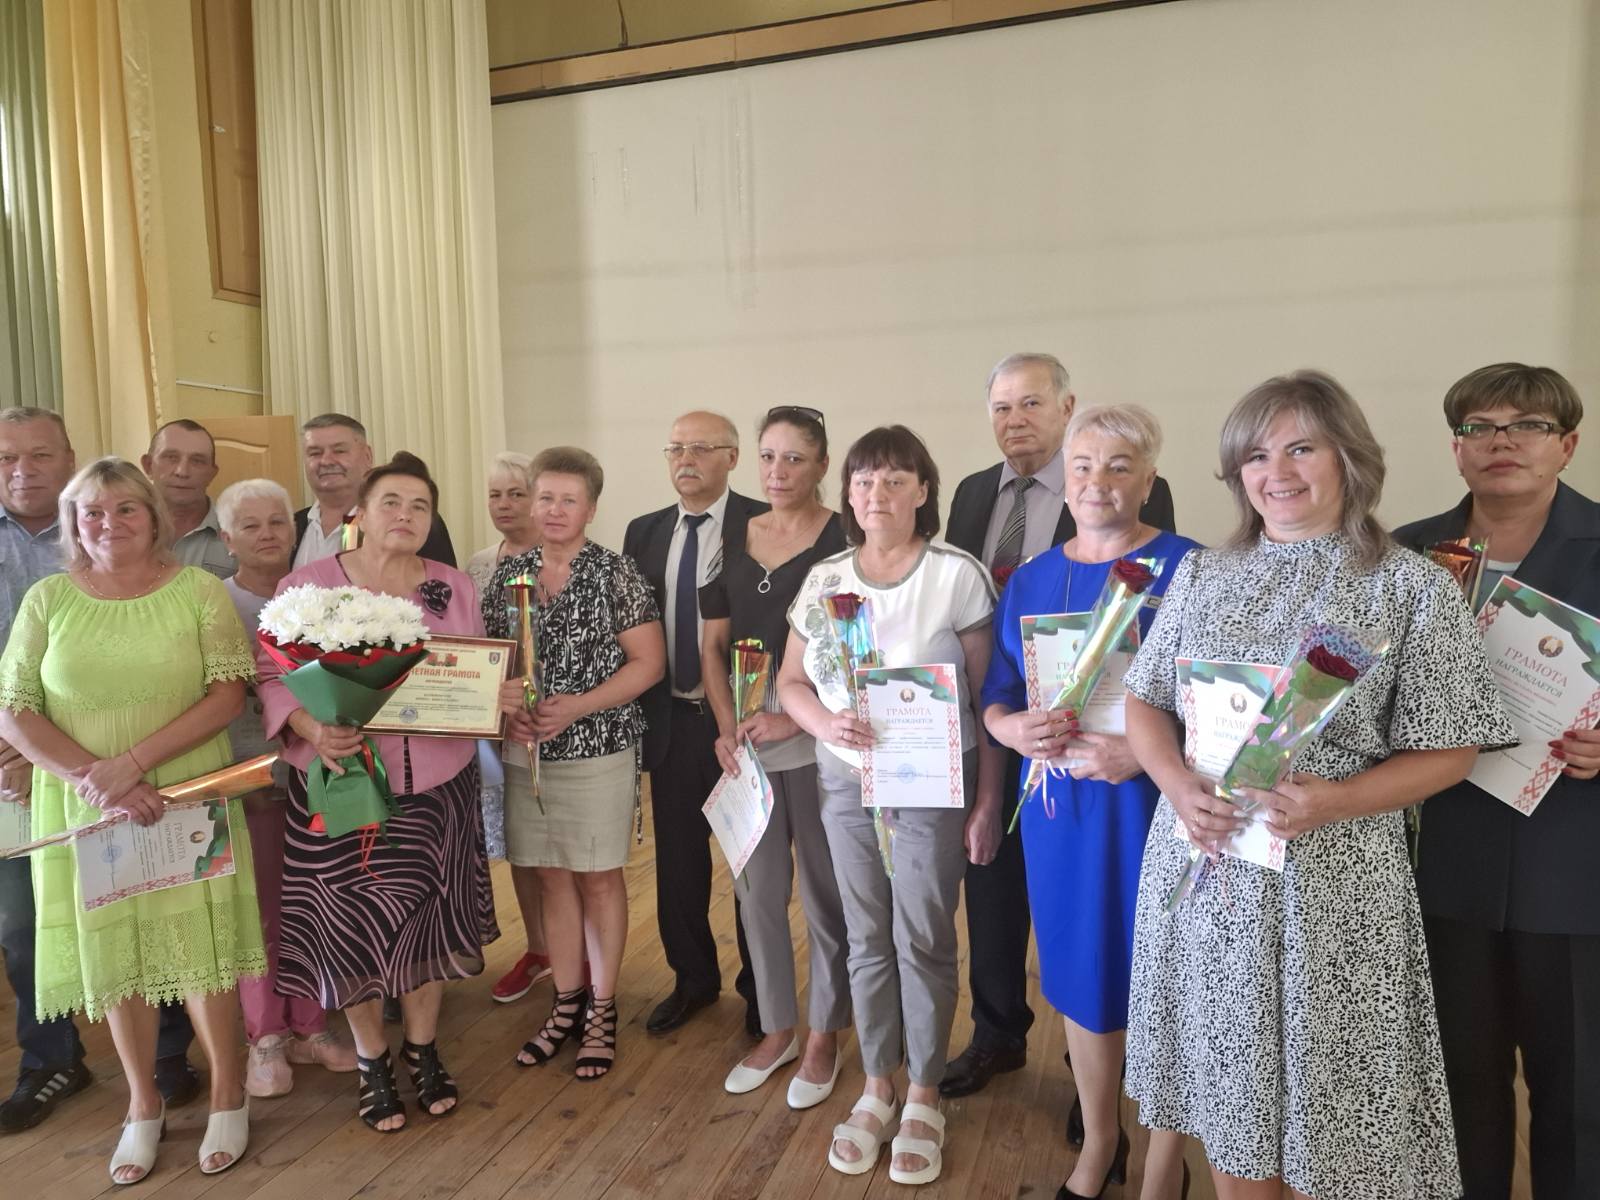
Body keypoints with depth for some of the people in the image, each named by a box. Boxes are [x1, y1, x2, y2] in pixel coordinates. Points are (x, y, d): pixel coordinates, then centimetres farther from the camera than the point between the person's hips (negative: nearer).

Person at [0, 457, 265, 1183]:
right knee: (112, 953, 11)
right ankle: (143, 1105, 30)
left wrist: (134, 760, -18)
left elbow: (229, 694, -9)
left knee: (202, 942, 5)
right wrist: (93, 778, -15)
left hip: (190, 802, -2)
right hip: (83, 809, 2)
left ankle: (228, 1095, 24)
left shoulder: (198, 590, -3)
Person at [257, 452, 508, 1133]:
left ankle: (423, 1051, 33)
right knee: (350, 925, 7)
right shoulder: (306, 585, -4)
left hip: (434, 786, 2)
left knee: (426, 918, 12)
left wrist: (499, 697, -14)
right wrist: (312, 730, -25)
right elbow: (272, 678, -7)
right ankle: (372, 1064, 29)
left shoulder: (455, 589, 5)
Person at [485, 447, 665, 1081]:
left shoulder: (615, 572, -7)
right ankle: (567, 1004, 30)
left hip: (598, 751, -4)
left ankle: (602, 1010, 24)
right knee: (552, 878, 14)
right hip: (526, 751, 4)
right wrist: (506, 710, -10)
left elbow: (648, 661, -9)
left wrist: (576, 707, -18)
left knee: (599, 880, 8)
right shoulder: (508, 574, 5)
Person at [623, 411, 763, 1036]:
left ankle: (760, 987, 30)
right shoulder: (644, 532, 7)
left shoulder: (764, 526, -8)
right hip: (672, 721, 5)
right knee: (677, 859, 15)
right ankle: (693, 978, 36)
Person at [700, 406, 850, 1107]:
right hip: (745, 741, 5)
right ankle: (776, 1030, 31)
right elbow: (712, 645, 10)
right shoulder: (732, 542, 9)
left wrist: (796, 716, -17)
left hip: (819, 741, -4)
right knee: (757, 888, 12)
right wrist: (726, 727, -2)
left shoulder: (844, 541, -6)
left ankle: (824, 1037, 26)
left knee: (824, 891, 6)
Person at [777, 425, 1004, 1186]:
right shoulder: (823, 579, 2)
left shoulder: (958, 574, -9)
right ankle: (877, 1088, 31)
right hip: (845, 782, 3)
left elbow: (986, 696, -7)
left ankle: (923, 1098, 27)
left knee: (923, 941, 6)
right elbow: (790, 681, 6)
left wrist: (987, 801, -8)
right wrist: (826, 724, -15)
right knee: (867, 940, 13)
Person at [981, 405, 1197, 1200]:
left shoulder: (1185, 568, -9)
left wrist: (1143, 752, -26)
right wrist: (1015, 730, -13)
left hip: (1150, 805, -4)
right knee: (1080, 972, 16)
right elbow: (995, 700, 8)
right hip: (1058, 806, 4)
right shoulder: (1029, 581, 7)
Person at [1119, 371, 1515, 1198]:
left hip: (1331, 877, -3)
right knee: (1229, 1098, 16)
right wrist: (1177, 785, -11)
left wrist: (1331, 802, -20)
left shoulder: (1413, 587, -3)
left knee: (1326, 1120, 9)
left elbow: (1446, 752, -3)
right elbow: (1144, 703, 9)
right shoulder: (1201, 574, 7)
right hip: (1202, 866, 3)